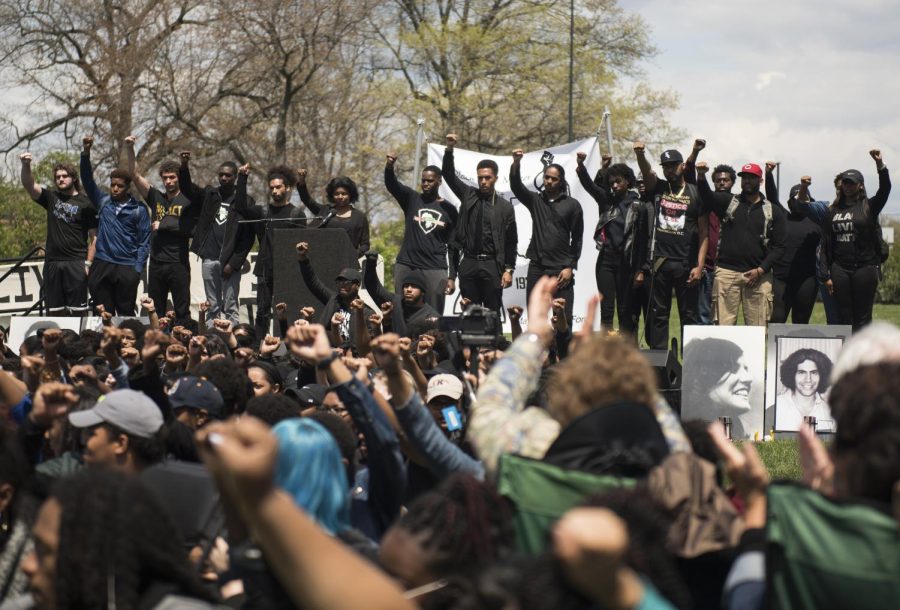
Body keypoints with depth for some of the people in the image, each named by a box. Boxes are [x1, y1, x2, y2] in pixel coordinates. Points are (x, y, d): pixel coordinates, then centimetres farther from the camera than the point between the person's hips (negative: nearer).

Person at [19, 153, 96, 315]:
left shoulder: (85, 203, 1)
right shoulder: (51, 197, 13)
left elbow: (94, 236, -2)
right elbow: (29, 185, -2)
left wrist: (88, 263, -11)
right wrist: (26, 165, -21)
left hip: (76, 263, -4)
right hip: (52, 262, 4)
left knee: (78, 310, -7)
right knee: (54, 311, 3)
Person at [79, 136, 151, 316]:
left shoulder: (139, 210, 4)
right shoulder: (103, 202, 10)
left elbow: (144, 241, 2)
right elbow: (87, 180, 3)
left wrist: (137, 269, -7)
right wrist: (86, 153, -11)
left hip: (127, 268, -2)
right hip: (101, 266, 2)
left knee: (126, 313, 1)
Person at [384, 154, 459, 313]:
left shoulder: (449, 210, 7)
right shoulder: (412, 199, 8)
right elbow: (391, 185, -10)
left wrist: (452, 277, 3)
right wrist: (389, 168, -32)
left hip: (435, 269, -1)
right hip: (406, 265, 1)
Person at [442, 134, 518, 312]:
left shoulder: (505, 207, 2)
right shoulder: (468, 195, 9)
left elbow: (511, 241, 2)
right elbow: (448, 174, 3)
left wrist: (509, 270, -5)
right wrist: (449, 149, -12)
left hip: (492, 265, -2)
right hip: (468, 263, 2)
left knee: (493, 312, -3)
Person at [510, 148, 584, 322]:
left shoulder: (572, 205, 3)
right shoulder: (535, 200, 10)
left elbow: (577, 239, 2)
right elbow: (516, 186, -5)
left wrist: (570, 267, -5)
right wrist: (516, 163, -23)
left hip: (561, 270, -3)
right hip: (536, 268, 3)